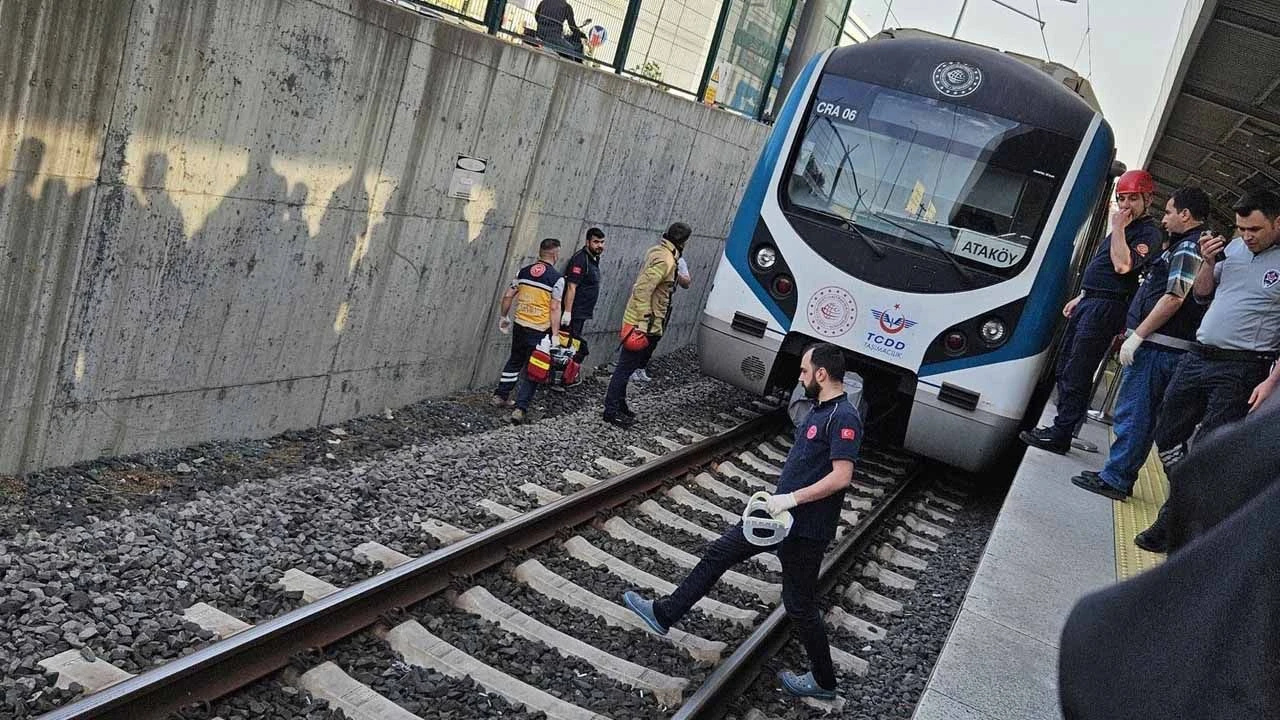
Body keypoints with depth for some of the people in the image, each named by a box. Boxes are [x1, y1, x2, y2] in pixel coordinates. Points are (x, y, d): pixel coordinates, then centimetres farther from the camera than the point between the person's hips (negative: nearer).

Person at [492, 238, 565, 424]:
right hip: (539, 330, -5)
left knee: (514, 360, 24)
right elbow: (554, 308, -13)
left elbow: (508, 295, 7)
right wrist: (555, 334, -11)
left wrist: (504, 316, 21)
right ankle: (520, 408, -2)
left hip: (519, 325, 5)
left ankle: (500, 395, 32)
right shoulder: (557, 278, -10)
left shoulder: (524, 271, 4)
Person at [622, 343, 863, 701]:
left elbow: (841, 476, -28)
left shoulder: (844, 418, -21)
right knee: (719, 551, 12)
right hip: (781, 513, 10)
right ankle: (664, 614, 22)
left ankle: (824, 681, 23)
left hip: (805, 528, -10)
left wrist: (792, 498, -26)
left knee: (799, 604, 4)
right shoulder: (821, 410, 9)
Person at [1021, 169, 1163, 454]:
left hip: (1105, 308, -10)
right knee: (1065, 365, 14)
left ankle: (1060, 435, -5)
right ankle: (1065, 420, 24)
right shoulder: (1124, 227, 20)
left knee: (1076, 373, -9)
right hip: (1089, 302, 10)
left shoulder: (1148, 233, -10)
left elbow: (1123, 265, -25)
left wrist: (1118, 228, -18)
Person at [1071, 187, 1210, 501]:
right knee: (1143, 415, 13)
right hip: (1164, 346, 10)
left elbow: (1174, 298, -22)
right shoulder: (1185, 246, 19)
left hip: (1157, 346, -10)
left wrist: (1137, 335, -20)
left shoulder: (1188, 248, -13)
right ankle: (1119, 476, 21)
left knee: (1132, 412, -6)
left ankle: (1115, 480, -1)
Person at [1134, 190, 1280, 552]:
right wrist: (1208, 263, 0)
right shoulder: (1234, 248, 10)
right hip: (1198, 356, 7)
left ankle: (1174, 523, 7)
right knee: (1167, 435, 12)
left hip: (1241, 369, -7)